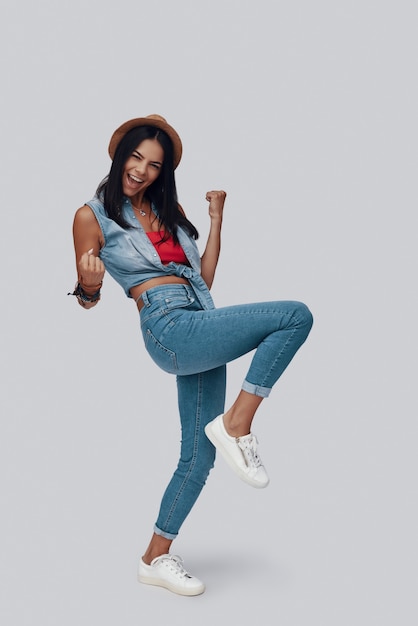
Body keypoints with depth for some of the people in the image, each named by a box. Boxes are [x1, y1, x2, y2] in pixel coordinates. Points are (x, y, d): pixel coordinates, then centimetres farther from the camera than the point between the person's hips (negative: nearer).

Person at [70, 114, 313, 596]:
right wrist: (91, 285, -17)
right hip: (170, 328, -7)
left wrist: (216, 218, 14)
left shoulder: (170, 211, 20)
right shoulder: (92, 216, 5)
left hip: (201, 331, 7)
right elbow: (86, 298, 6)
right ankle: (235, 425, -13)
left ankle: (156, 558, 23)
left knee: (199, 456, 8)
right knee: (295, 315, -19)